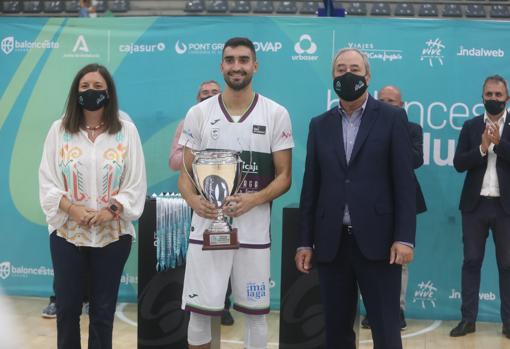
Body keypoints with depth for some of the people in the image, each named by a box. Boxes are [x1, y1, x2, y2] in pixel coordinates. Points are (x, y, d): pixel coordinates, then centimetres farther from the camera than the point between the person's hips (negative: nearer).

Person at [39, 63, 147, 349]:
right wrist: (73, 209, -16)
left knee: (104, 309, 8)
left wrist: (111, 211, -15)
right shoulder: (59, 130, 2)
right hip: (67, 232, 1)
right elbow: (47, 181, -2)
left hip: (113, 234, 0)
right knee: (67, 306, 7)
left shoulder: (126, 130, 1)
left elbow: (137, 183, -2)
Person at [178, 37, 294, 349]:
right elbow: (185, 173, 7)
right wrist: (193, 200, -15)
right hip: (207, 227, 1)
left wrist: (253, 199, -18)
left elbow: (284, 177, 0)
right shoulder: (199, 113, 5)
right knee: (199, 311, 5)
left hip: (253, 230, -1)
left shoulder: (276, 114, 1)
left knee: (255, 312, 8)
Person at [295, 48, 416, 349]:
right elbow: (311, 187, 11)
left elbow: (404, 182, -3)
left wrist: (405, 237, -11)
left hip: (377, 240, -3)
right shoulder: (320, 125, 12)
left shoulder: (392, 118, 3)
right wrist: (305, 242, 7)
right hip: (331, 242, 3)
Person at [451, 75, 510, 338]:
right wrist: (482, 148, -15)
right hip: (475, 204, 2)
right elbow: (458, 163, -2)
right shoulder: (470, 126, 6)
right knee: (471, 261, 5)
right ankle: (468, 319, 10)